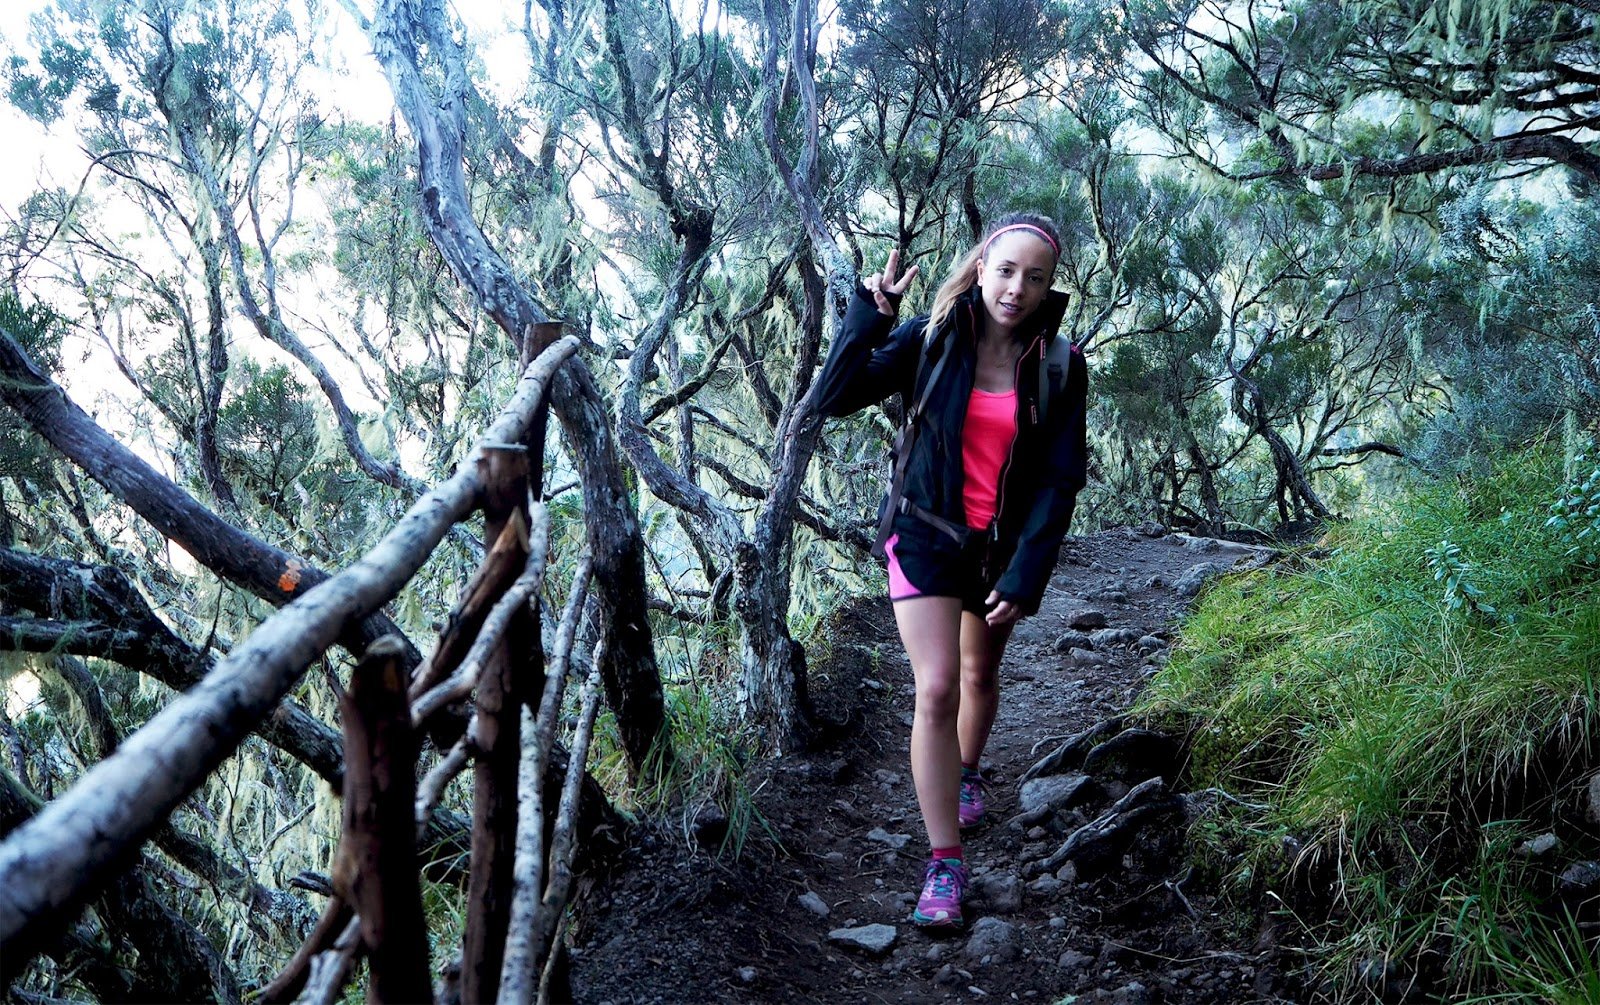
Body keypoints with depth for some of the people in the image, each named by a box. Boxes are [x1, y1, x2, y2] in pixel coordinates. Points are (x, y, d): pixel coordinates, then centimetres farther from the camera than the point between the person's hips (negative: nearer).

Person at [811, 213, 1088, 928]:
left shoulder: (1059, 367, -7)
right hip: (926, 534, -2)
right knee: (937, 690, -13)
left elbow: (1060, 480, -7)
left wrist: (1024, 577, -13)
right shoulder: (932, 339, -10)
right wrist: (870, 312, -23)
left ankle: (965, 771, 52)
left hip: (1004, 545, 2)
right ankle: (944, 863, -7)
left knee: (981, 673, 22)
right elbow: (834, 398, -16)